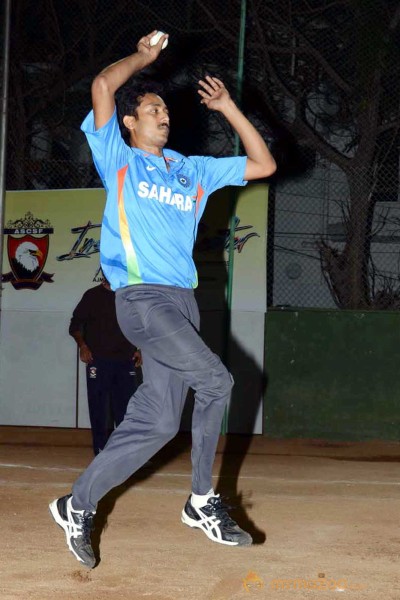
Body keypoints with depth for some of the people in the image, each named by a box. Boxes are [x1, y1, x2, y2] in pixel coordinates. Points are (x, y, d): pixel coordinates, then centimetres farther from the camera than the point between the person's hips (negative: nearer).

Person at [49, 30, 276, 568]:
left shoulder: (193, 171, 21)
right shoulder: (119, 159, 6)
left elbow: (264, 165, 20)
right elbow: (103, 85, -8)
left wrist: (228, 108, 18)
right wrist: (144, 57, 9)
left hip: (182, 301, 6)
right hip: (141, 297, -6)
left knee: (157, 421, 0)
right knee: (216, 381, -20)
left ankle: (79, 507, 10)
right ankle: (202, 501, -5)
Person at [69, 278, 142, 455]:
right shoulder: (93, 296, 5)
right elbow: (75, 324, 4)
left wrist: (138, 350, 6)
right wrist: (82, 345, -11)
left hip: (125, 361, 2)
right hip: (98, 360, -2)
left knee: (126, 406, -2)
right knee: (99, 407, -2)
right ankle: (101, 450, 1)